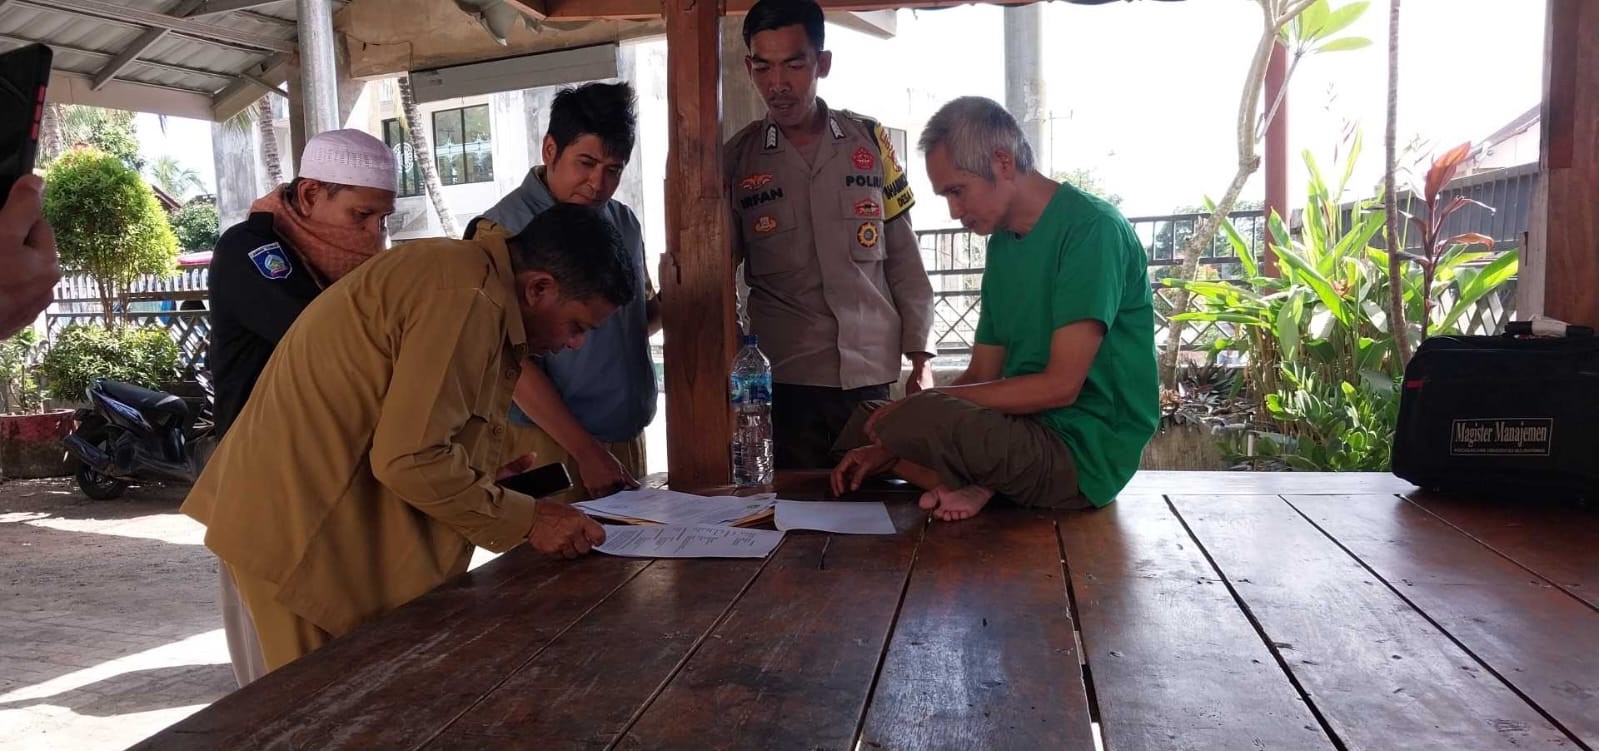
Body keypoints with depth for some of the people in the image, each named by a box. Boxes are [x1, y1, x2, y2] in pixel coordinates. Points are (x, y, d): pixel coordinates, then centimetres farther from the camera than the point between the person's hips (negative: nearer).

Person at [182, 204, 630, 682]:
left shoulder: (461, 269, 9)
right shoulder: (467, 300, -23)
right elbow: (409, 459, -26)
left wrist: (477, 479, 10)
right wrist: (526, 520, -16)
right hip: (303, 531, -10)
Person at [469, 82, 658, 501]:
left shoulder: (624, 223, 8)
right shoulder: (501, 230, -11)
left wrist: (666, 306, -4)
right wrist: (587, 451, -17)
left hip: (627, 439, 6)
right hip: (550, 447, -6)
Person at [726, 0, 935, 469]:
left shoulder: (870, 141, 5)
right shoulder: (737, 160, 2)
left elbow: (904, 257, 8)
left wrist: (920, 355, 5)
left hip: (874, 376, 1)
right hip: (783, 379, -1)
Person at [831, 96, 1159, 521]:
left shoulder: (1092, 228, -15)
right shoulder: (1002, 242, 12)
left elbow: (1060, 386, -21)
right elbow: (982, 375, 12)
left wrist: (928, 402, -16)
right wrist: (890, 451, 1)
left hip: (1084, 453, -9)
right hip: (1031, 431, 9)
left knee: (913, 420, -30)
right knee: (862, 428, 10)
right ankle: (980, 487, -6)